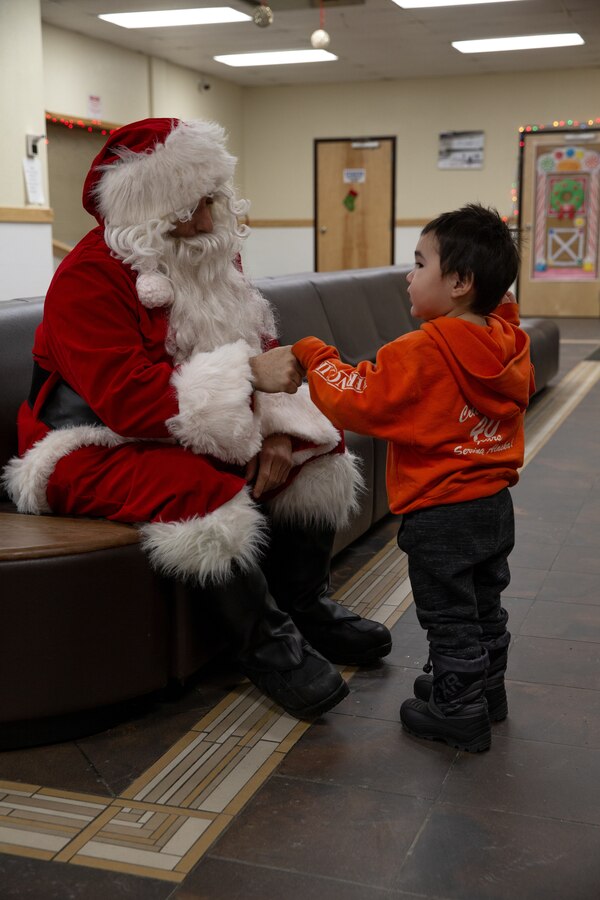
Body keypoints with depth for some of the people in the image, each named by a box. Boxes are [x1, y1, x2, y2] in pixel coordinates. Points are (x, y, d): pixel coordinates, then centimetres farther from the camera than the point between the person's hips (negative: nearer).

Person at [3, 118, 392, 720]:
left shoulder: (213, 258, 4)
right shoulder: (88, 279, -20)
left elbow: (257, 349, 3)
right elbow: (129, 398, -31)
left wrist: (278, 430, -17)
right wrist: (248, 374, -37)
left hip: (196, 435, 8)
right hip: (100, 445, -8)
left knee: (314, 451, -2)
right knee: (203, 495, -35)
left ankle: (305, 607, 8)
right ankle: (266, 643, -15)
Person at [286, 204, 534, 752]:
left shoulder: (420, 354, -25)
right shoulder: (509, 345, -3)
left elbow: (357, 400, -22)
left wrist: (313, 355, -8)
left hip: (440, 515, -8)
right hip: (496, 505, 8)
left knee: (450, 619, 8)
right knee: (485, 607, 24)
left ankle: (459, 715, 21)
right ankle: (486, 690, 41)